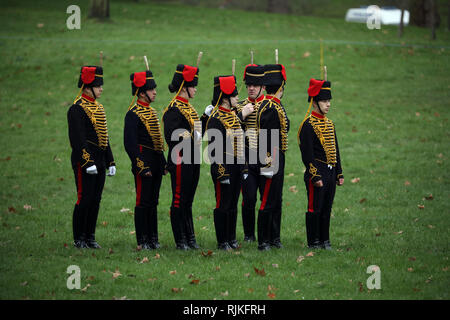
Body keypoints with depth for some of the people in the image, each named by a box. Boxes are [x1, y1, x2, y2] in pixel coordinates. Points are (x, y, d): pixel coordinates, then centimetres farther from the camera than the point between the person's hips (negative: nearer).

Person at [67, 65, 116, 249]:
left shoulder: (98, 108, 16)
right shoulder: (77, 109, -11)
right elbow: (77, 139, -16)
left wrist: (110, 162, 17)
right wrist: (87, 163, -21)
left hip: (99, 162, 8)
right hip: (84, 161, -8)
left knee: (96, 200, 9)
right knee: (84, 199, -5)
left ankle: (90, 237, 15)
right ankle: (79, 239, 1)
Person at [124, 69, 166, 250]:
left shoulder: (152, 112, 16)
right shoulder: (133, 114, -11)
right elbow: (130, 143, -16)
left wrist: (163, 163, 19)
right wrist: (141, 166, -19)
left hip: (156, 165, 8)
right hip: (144, 164, -8)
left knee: (153, 202, 11)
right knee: (143, 202, -3)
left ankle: (152, 238, 16)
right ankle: (142, 240, 1)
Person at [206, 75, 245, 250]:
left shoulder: (233, 115, 13)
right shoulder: (215, 119, -13)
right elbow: (213, 148, -16)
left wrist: (242, 166, 18)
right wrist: (221, 172, -19)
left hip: (237, 168, 8)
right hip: (224, 167, -8)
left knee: (233, 204, 12)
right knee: (223, 204, -2)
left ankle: (231, 239, 19)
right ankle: (222, 241, 4)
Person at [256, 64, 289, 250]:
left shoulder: (274, 105, 13)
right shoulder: (271, 107, -18)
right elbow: (265, 137, -22)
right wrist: (267, 162, -22)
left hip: (277, 160, 10)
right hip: (272, 160, -10)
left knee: (276, 200, 16)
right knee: (268, 202, -5)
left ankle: (274, 238, 24)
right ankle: (263, 241, -1)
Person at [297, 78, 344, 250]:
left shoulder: (329, 123, 14)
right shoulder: (308, 125, -11)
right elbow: (307, 154, -14)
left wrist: (339, 173, 15)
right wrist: (315, 176, -18)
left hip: (331, 173, 8)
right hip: (317, 173, -8)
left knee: (326, 209, 11)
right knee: (315, 209, -2)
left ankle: (325, 240, 18)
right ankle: (313, 242, 4)